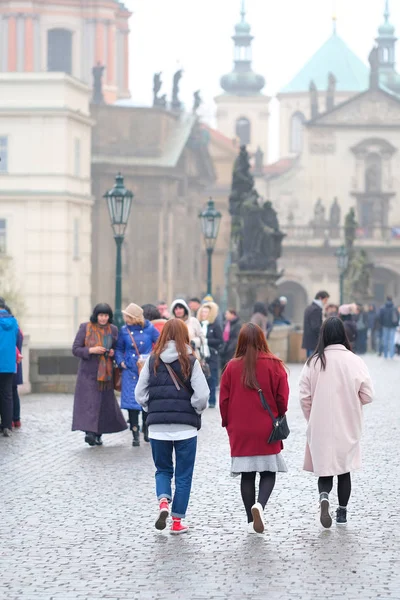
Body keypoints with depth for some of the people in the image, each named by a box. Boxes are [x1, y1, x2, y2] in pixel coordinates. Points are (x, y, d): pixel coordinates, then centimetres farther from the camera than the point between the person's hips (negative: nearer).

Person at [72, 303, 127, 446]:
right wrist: (91, 350, -19)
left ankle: (98, 434, 17)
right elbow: (75, 349, -3)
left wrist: (113, 353, -3)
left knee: (105, 402, 5)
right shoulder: (85, 328, -3)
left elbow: (117, 348, 20)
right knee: (89, 401, -16)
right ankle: (89, 432, -25)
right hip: (88, 371, -4)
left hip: (105, 372, 4)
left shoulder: (112, 329, 8)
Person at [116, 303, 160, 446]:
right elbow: (119, 349, 13)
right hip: (130, 371, 1)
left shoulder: (149, 329, -3)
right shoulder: (124, 330, 2)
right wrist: (121, 361, -2)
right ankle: (135, 434, 0)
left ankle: (146, 429, 25)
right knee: (132, 401, -5)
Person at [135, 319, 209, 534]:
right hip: (185, 425, -2)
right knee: (183, 475, 9)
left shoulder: (153, 361, 2)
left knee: (163, 469, 17)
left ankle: (163, 502, -9)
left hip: (157, 425, 2)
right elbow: (202, 395, -13)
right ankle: (177, 521, 9)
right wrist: (195, 411, 5)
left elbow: (140, 393, 1)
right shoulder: (190, 361, -5)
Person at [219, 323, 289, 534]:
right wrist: (279, 419, 15)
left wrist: (228, 423, 16)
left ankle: (251, 521, 9)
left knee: (247, 475, 9)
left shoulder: (232, 367, -3)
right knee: (268, 472, 8)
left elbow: (224, 400, 1)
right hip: (267, 431, -1)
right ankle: (260, 505, -18)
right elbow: (282, 398, -3)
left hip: (240, 431, 1)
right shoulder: (274, 365, -7)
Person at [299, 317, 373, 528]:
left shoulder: (313, 362, -8)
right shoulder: (355, 361, -12)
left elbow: (304, 398, -5)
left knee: (324, 469, 10)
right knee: (344, 470, 16)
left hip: (320, 428, 0)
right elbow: (367, 396, -8)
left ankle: (323, 496, -18)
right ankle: (342, 512, 21)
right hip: (347, 427, 0)